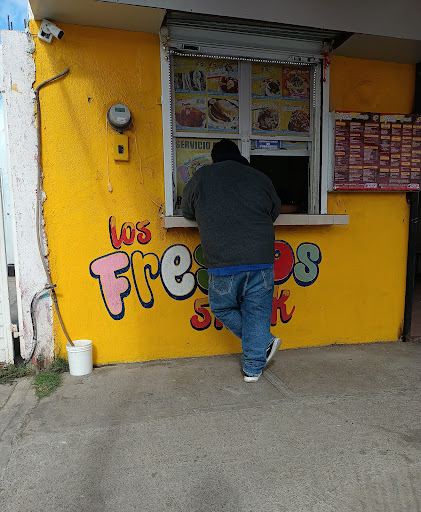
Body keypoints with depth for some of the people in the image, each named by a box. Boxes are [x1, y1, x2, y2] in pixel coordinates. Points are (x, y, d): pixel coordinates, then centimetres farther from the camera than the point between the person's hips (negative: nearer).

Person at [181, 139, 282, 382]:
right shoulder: (261, 178, 9)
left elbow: (187, 211, 19)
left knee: (222, 308, 20)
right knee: (257, 312, 13)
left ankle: (263, 343, 23)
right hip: (260, 260, 2)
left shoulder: (201, 177, 7)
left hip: (222, 263, -2)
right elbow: (275, 212, 22)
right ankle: (254, 367, 21)